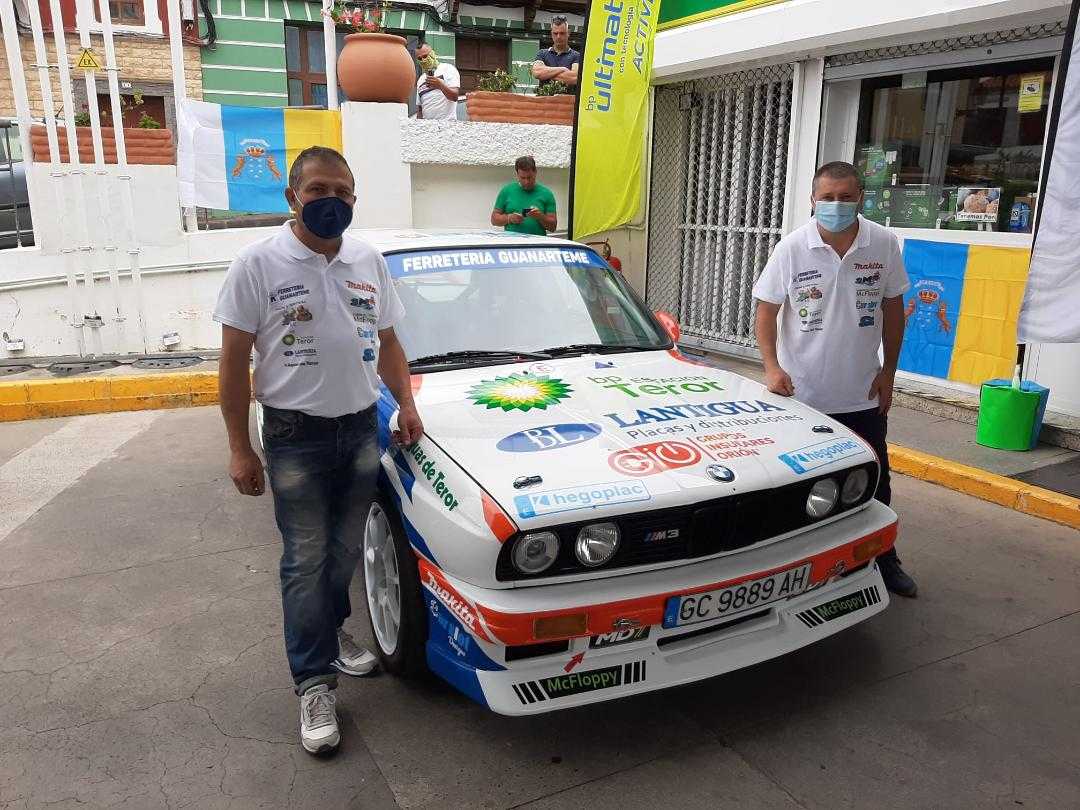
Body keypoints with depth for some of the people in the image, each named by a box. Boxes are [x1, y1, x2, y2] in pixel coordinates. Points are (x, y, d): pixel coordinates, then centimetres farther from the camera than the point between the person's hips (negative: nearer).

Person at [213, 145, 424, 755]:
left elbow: (387, 341, 15)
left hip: (362, 428, 4)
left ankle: (329, 631, 39)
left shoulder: (370, 261, 6)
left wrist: (407, 402, 2)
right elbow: (234, 362, -7)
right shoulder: (260, 264, -8)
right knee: (306, 561, 2)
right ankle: (315, 683, 13)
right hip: (296, 436, -4)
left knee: (347, 551, 15)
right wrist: (240, 448, -9)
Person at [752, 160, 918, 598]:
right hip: (801, 393, -2)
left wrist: (888, 372, 4)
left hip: (863, 394, 2)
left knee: (874, 482, 16)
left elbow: (892, 309, 6)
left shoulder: (883, 244, -4)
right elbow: (765, 312, -5)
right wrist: (772, 367, -18)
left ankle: (885, 560, 35)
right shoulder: (792, 248, -9)